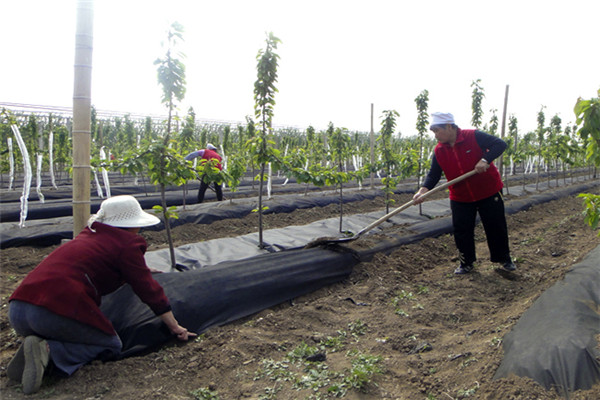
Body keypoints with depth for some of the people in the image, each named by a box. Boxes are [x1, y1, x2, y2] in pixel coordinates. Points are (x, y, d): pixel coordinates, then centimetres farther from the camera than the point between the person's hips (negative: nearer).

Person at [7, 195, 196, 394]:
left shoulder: (88, 235, 27)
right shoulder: (127, 243, 1)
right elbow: (148, 289, 3)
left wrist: (142, 271, 64)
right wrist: (175, 327, 12)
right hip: (56, 312, -8)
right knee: (111, 346, 12)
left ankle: (35, 350, 2)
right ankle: (48, 350, -11)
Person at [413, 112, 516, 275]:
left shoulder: (474, 137, -16)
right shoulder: (439, 151, -4)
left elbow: (500, 144, -18)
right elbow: (433, 174, -6)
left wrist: (485, 160, -33)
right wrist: (424, 190, -24)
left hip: (488, 192, -3)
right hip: (460, 198, 4)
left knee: (496, 227, 8)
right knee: (461, 231, 5)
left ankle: (504, 258, 30)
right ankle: (466, 263, 24)